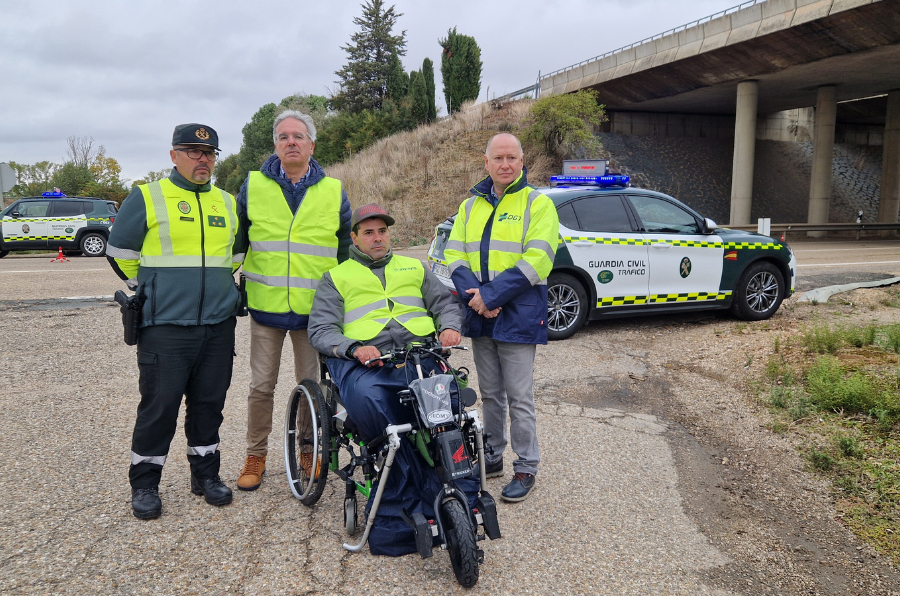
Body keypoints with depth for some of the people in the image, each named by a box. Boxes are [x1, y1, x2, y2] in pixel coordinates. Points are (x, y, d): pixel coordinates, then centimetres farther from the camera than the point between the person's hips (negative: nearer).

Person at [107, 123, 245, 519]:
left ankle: (206, 474, 24)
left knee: (210, 403, 10)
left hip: (219, 326, 4)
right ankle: (144, 484, 15)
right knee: (159, 405, -1)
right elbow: (120, 253, 4)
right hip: (165, 327, -4)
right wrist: (151, 291, 11)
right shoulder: (147, 198, -1)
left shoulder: (228, 203, 12)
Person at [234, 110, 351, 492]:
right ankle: (255, 455, 22)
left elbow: (347, 249, 13)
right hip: (265, 305, 0)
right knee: (261, 385, 6)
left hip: (314, 309, 0)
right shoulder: (253, 186, 2)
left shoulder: (333, 192, 4)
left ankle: (309, 451, 28)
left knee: (310, 385, 9)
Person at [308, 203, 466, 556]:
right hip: (362, 363, -1)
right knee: (367, 400, -38)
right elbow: (320, 330, 10)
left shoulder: (413, 268, 31)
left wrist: (448, 327, 1)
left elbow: (445, 302, 25)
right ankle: (431, 498, -30)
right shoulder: (337, 278, 23)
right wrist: (354, 348, -10)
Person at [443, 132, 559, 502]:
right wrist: (474, 295, -12)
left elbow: (535, 261, -15)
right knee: (489, 393, 16)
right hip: (480, 316, 5)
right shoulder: (471, 205, 13)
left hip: (518, 315, -5)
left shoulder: (537, 203, -4)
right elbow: (454, 254, 6)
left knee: (519, 396, 0)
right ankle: (492, 458, 29)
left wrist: (490, 295, -19)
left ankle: (526, 468, 13)